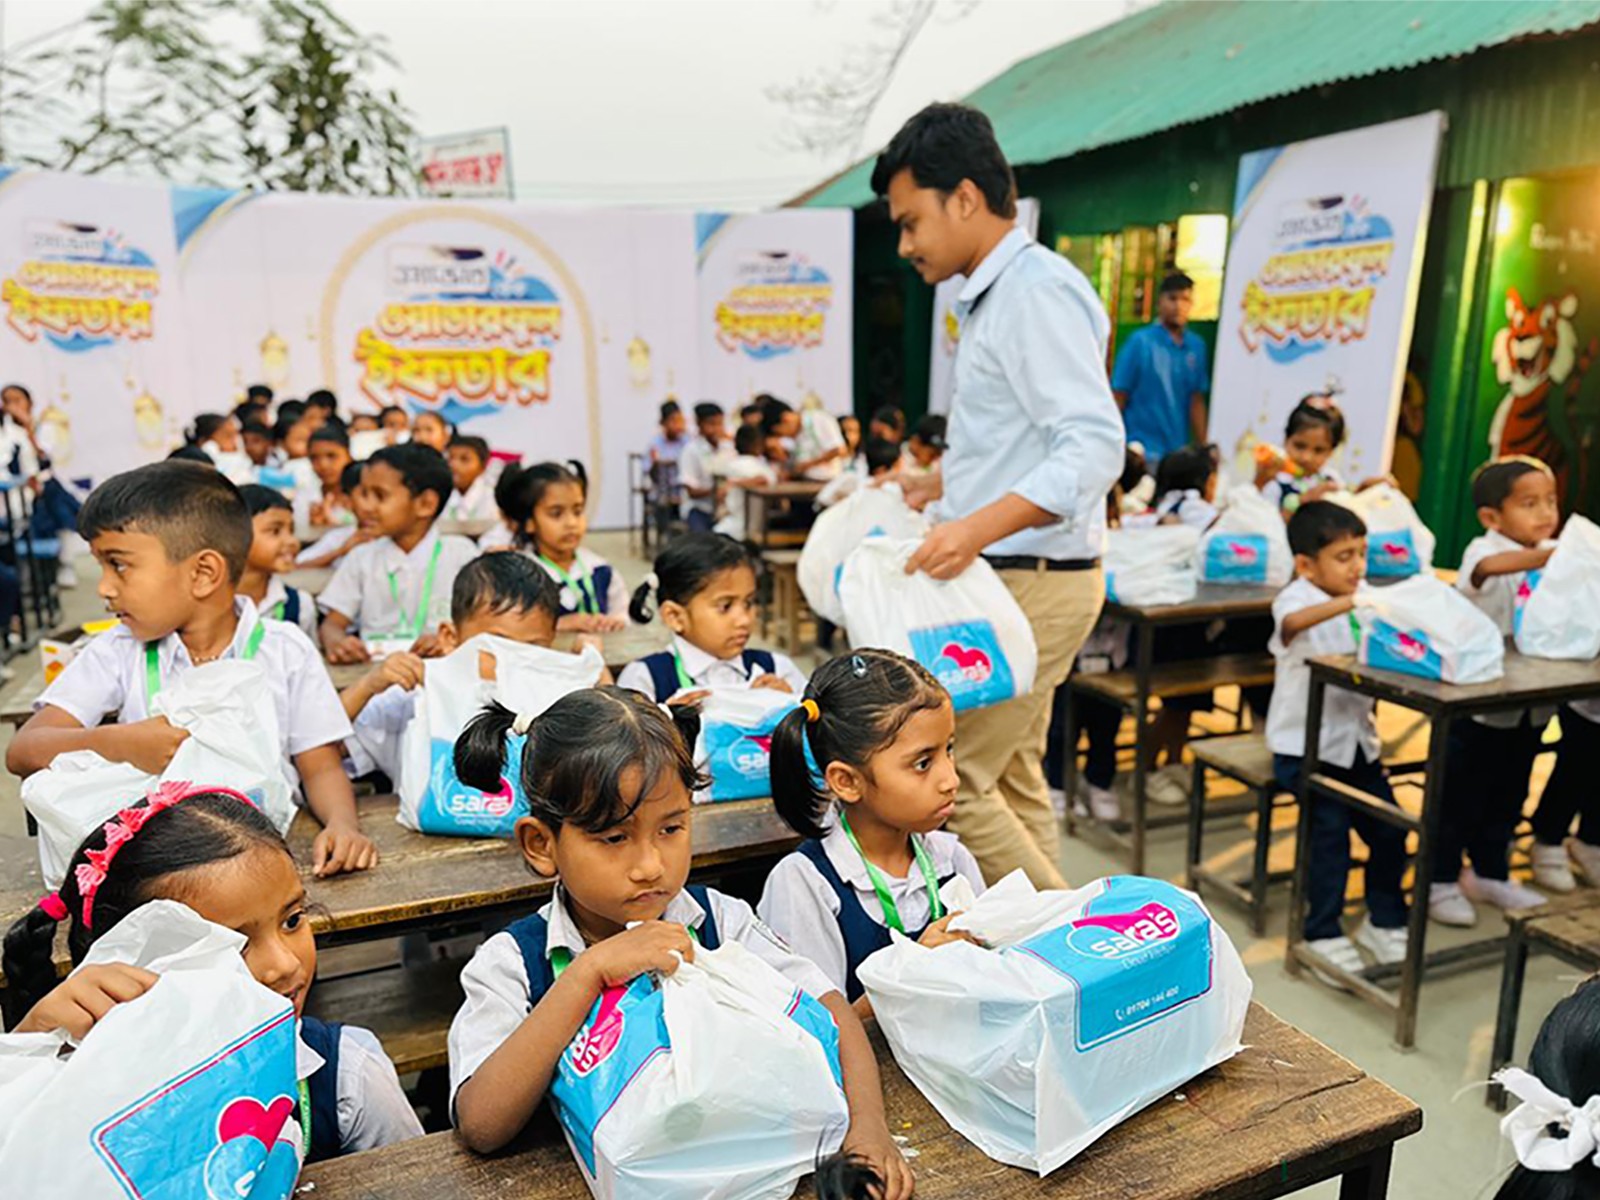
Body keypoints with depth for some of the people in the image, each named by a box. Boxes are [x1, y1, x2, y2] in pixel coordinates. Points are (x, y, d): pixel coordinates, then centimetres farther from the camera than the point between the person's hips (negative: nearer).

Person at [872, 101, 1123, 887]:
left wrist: (981, 526, -35)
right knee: (1011, 779, 15)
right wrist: (935, 488, 16)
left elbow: (1095, 446, -25)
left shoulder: (1035, 292, -15)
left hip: (1033, 580, -10)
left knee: (948, 776, -7)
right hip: (1009, 579, 10)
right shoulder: (995, 296, 16)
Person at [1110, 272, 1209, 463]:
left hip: (1180, 452, 4)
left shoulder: (1196, 346, 7)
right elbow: (1117, 400, -4)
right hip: (1141, 452, -4)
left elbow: (1197, 402, 11)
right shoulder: (1140, 341, -5)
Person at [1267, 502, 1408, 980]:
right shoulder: (1295, 599, -13)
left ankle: (1385, 922, 25)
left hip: (1356, 740, 6)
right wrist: (1349, 603, -52)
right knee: (1331, 828, -12)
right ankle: (1324, 934, 5)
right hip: (1303, 744, -6)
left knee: (1388, 828, 3)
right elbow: (1293, 621, -38)